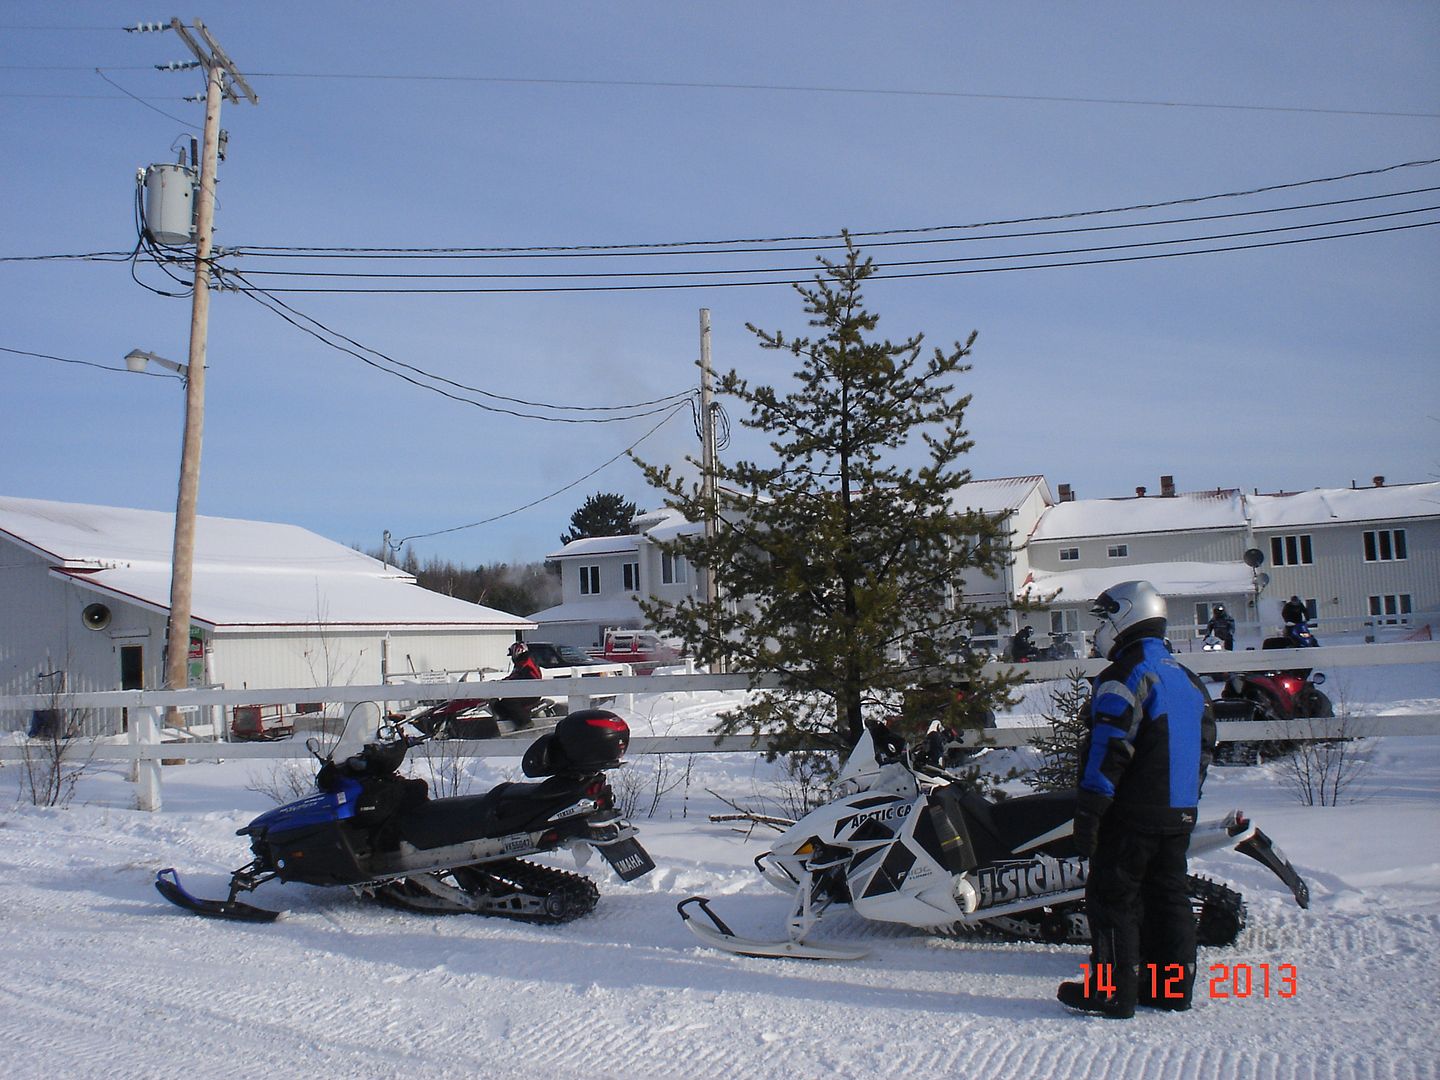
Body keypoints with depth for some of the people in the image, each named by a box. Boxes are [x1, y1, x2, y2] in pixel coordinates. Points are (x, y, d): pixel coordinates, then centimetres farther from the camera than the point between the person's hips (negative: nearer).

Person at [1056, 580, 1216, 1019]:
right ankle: (1175, 985, 20)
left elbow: (1109, 748, -21)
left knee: (1113, 898, -2)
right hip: (1180, 814, 9)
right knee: (1168, 895, 14)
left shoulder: (1125, 675, -14)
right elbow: (1205, 746, 18)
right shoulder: (1187, 679, 14)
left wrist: (1088, 810, -19)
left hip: (1133, 814, -9)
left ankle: (1113, 990, 1)